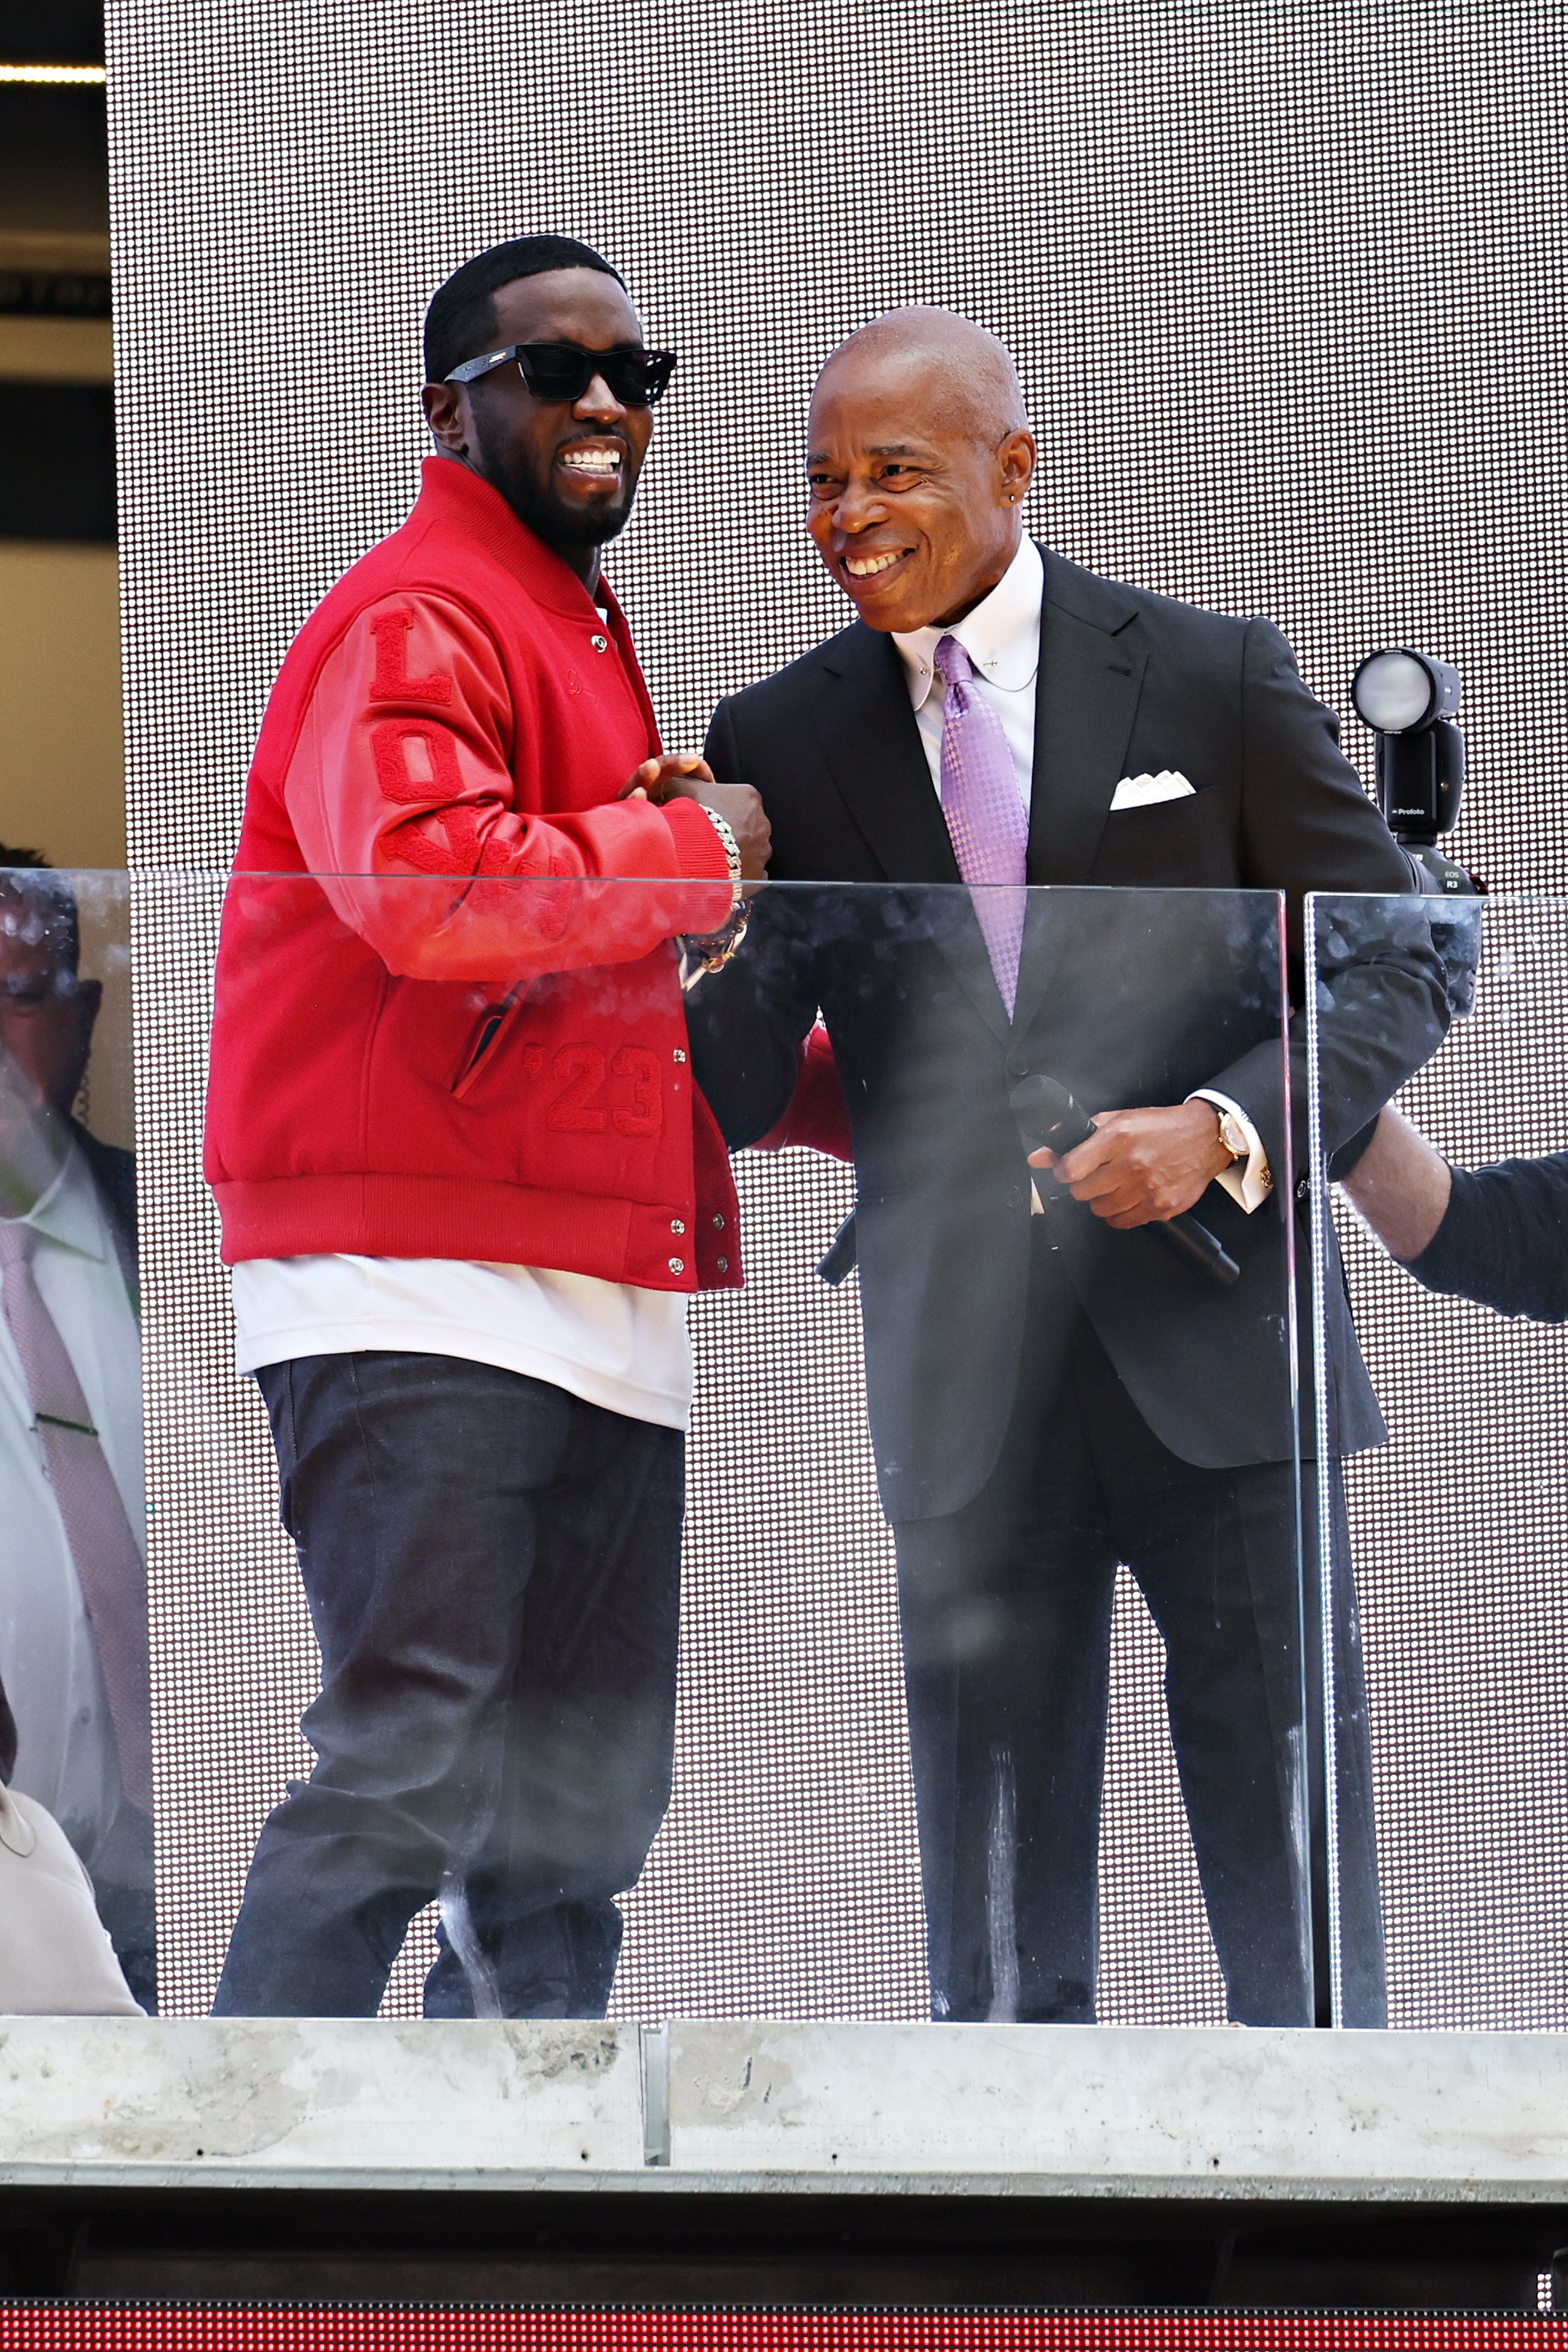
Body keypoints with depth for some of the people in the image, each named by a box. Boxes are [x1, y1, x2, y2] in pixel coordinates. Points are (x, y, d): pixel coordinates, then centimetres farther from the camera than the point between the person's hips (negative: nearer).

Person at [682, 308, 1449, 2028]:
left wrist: (1227, 1126, -14)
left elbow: (1394, 966, 3)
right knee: (1001, 1942, 3)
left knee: (1296, 1889, 0)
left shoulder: (1215, 678, 2)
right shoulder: (782, 744, 7)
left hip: (1214, 1360, -2)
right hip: (968, 1391, 2)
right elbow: (740, 1093, 3)